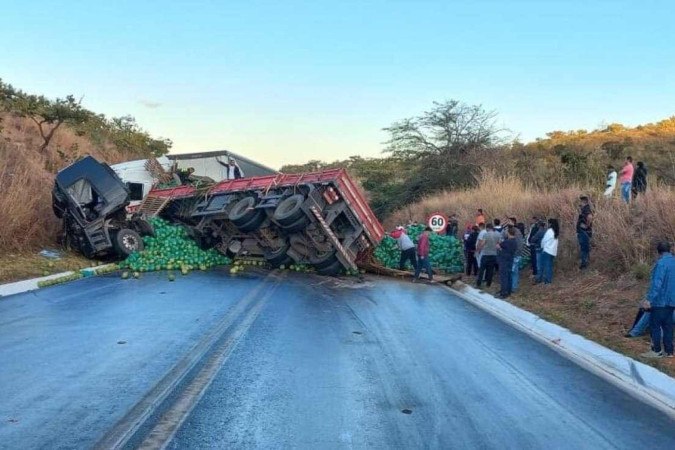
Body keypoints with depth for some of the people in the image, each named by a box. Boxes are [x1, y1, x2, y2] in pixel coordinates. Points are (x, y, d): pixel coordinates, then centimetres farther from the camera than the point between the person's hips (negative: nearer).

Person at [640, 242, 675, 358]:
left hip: (660, 301, -8)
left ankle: (656, 351, 2)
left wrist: (650, 299, -23)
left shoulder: (661, 263, -16)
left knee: (655, 325, 0)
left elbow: (656, 283, -23)